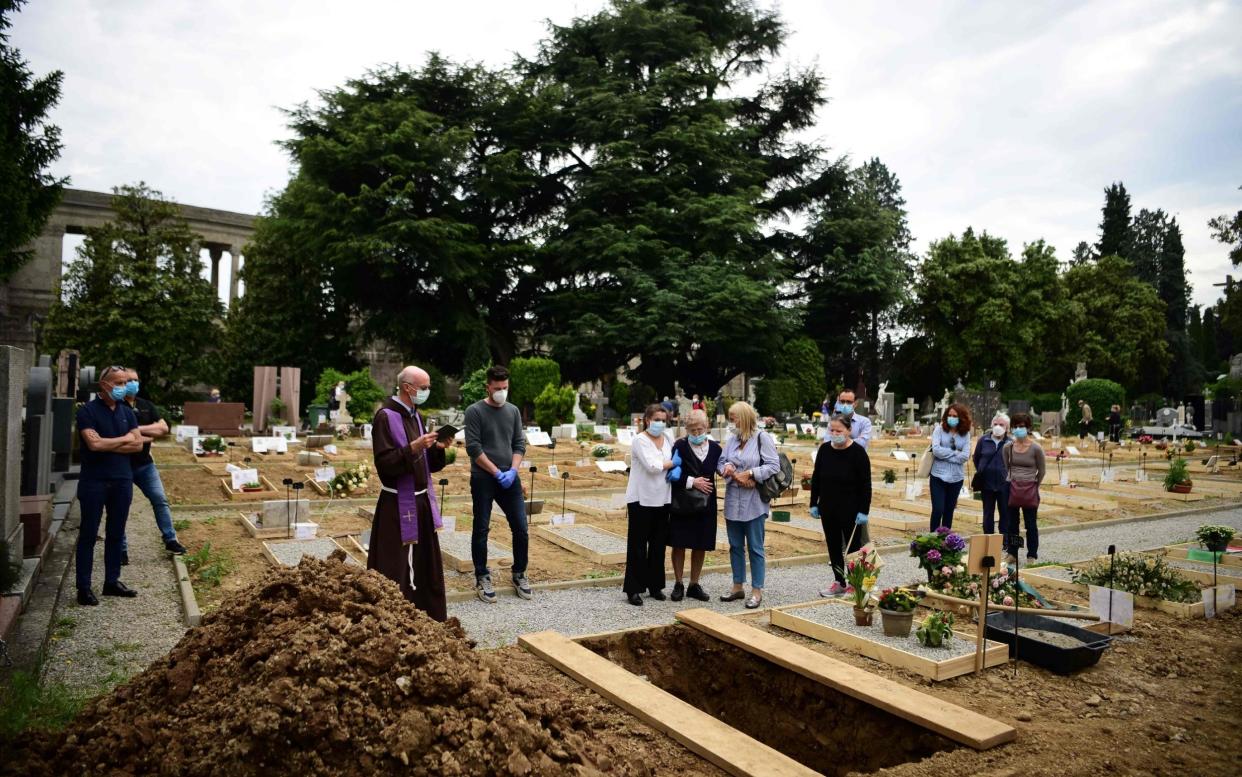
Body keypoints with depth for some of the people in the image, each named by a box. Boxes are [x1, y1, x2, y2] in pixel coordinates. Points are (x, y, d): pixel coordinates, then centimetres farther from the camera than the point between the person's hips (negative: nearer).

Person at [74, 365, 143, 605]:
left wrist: (107, 445, -9)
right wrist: (124, 439, -6)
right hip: (94, 482, -5)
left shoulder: (127, 411, 9)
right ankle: (83, 587, 8)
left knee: (116, 534, 11)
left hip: (122, 480, 5)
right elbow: (94, 444, -19)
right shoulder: (88, 410, -7)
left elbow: (138, 444, 2)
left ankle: (112, 582, 20)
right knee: (88, 535, 2)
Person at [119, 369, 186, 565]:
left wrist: (139, 429, -14)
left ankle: (170, 540, 7)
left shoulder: (146, 406, 7)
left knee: (160, 499, 0)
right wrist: (149, 435, -12)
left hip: (145, 464, 4)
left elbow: (163, 427, -1)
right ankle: (122, 549, 16)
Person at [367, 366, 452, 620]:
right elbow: (384, 463, -19)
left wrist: (437, 448, -3)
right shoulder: (385, 417, -13)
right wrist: (412, 448, -29)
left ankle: (432, 617, 26)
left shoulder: (416, 416, 11)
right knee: (397, 571, -1)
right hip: (398, 505, -8)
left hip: (422, 501, 8)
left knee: (426, 565, 14)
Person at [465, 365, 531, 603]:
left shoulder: (513, 411, 9)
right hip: (483, 479, -4)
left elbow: (519, 444, 9)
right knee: (481, 530, 4)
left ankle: (519, 575, 21)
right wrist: (497, 472, -14)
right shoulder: (475, 411, -5)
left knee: (521, 529, 5)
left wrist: (512, 470, -7)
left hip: (509, 478, 4)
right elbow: (473, 448, -11)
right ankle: (482, 578, 17)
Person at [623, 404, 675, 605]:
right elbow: (652, 466, -20)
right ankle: (633, 589, 7)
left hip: (662, 499, 6)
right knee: (637, 545, 0)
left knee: (658, 544, 11)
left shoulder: (667, 439, 10)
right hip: (641, 499, -6)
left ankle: (655, 586, 23)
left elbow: (679, 460, 14)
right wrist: (673, 462, -5)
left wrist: (677, 470, -9)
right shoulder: (640, 441, -10)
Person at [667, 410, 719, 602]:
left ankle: (694, 585, 23)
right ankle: (678, 584, 18)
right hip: (682, 504, -3)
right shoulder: (679, 446, -7)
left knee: (701, 546, 9)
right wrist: (692, 482, -15)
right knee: (679, 545, 5)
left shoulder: (715, 448, 3)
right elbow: (671, 474, -9)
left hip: (706, 505, 3)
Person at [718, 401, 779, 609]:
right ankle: (738, 587, 24)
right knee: (735, 546, 13)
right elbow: (721, 463, 9)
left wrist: (750, 473, -16)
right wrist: (729, 470, -12)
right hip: (733, 500, 6)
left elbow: (773, 466, -14)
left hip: (754, 502, -6)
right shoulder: (732, 439, 10)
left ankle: (757, 591, 10)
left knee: (755, 547, 1)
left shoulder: (762, 438, -8)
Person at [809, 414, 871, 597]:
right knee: (833, 546, 11)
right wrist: (814, 504, 7)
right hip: (827, 508, 5)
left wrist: (863, 511, -14)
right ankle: (839, 583, 22)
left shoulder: (858, 452, -12)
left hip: (850, 510, -5)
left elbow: (865, 485, -11)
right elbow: (815, 478, 9)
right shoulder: (824, 449, 2)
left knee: (853, 546, 5)